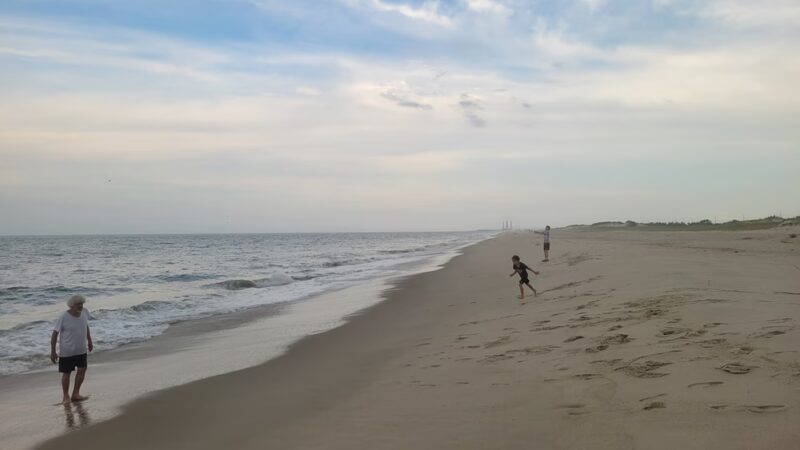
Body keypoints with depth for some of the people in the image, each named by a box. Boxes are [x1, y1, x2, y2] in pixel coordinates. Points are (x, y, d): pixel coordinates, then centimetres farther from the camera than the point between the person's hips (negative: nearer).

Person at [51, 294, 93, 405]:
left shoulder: (85, 312, -7)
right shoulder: (63, 318, -21)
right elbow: (54, 334, -14)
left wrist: (89, 341, 16)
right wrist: (53, 352, -13)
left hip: (81, 349, 5)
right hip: (66, 351, -5)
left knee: (82, 369, 5)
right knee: (66, 373, 6)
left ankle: (75, 394, 20)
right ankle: (66, 396, 23)